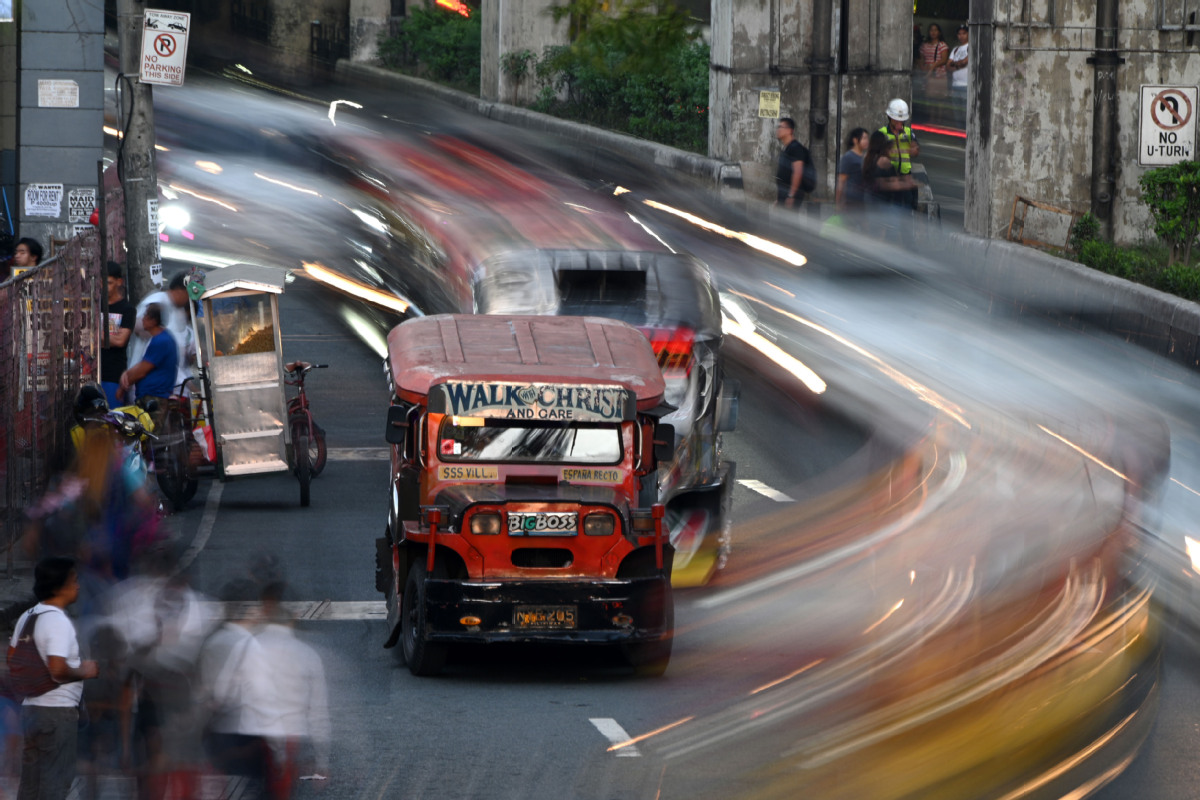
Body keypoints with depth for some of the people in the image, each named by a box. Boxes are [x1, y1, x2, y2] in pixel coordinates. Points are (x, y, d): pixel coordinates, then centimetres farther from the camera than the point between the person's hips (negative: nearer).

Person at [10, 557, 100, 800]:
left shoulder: (27, 617, 10)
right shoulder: (58, 622, -18)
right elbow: (58, 670, -28)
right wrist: (84, 672, -11)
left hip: (31, 707, 9)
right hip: (58, 710, -9)